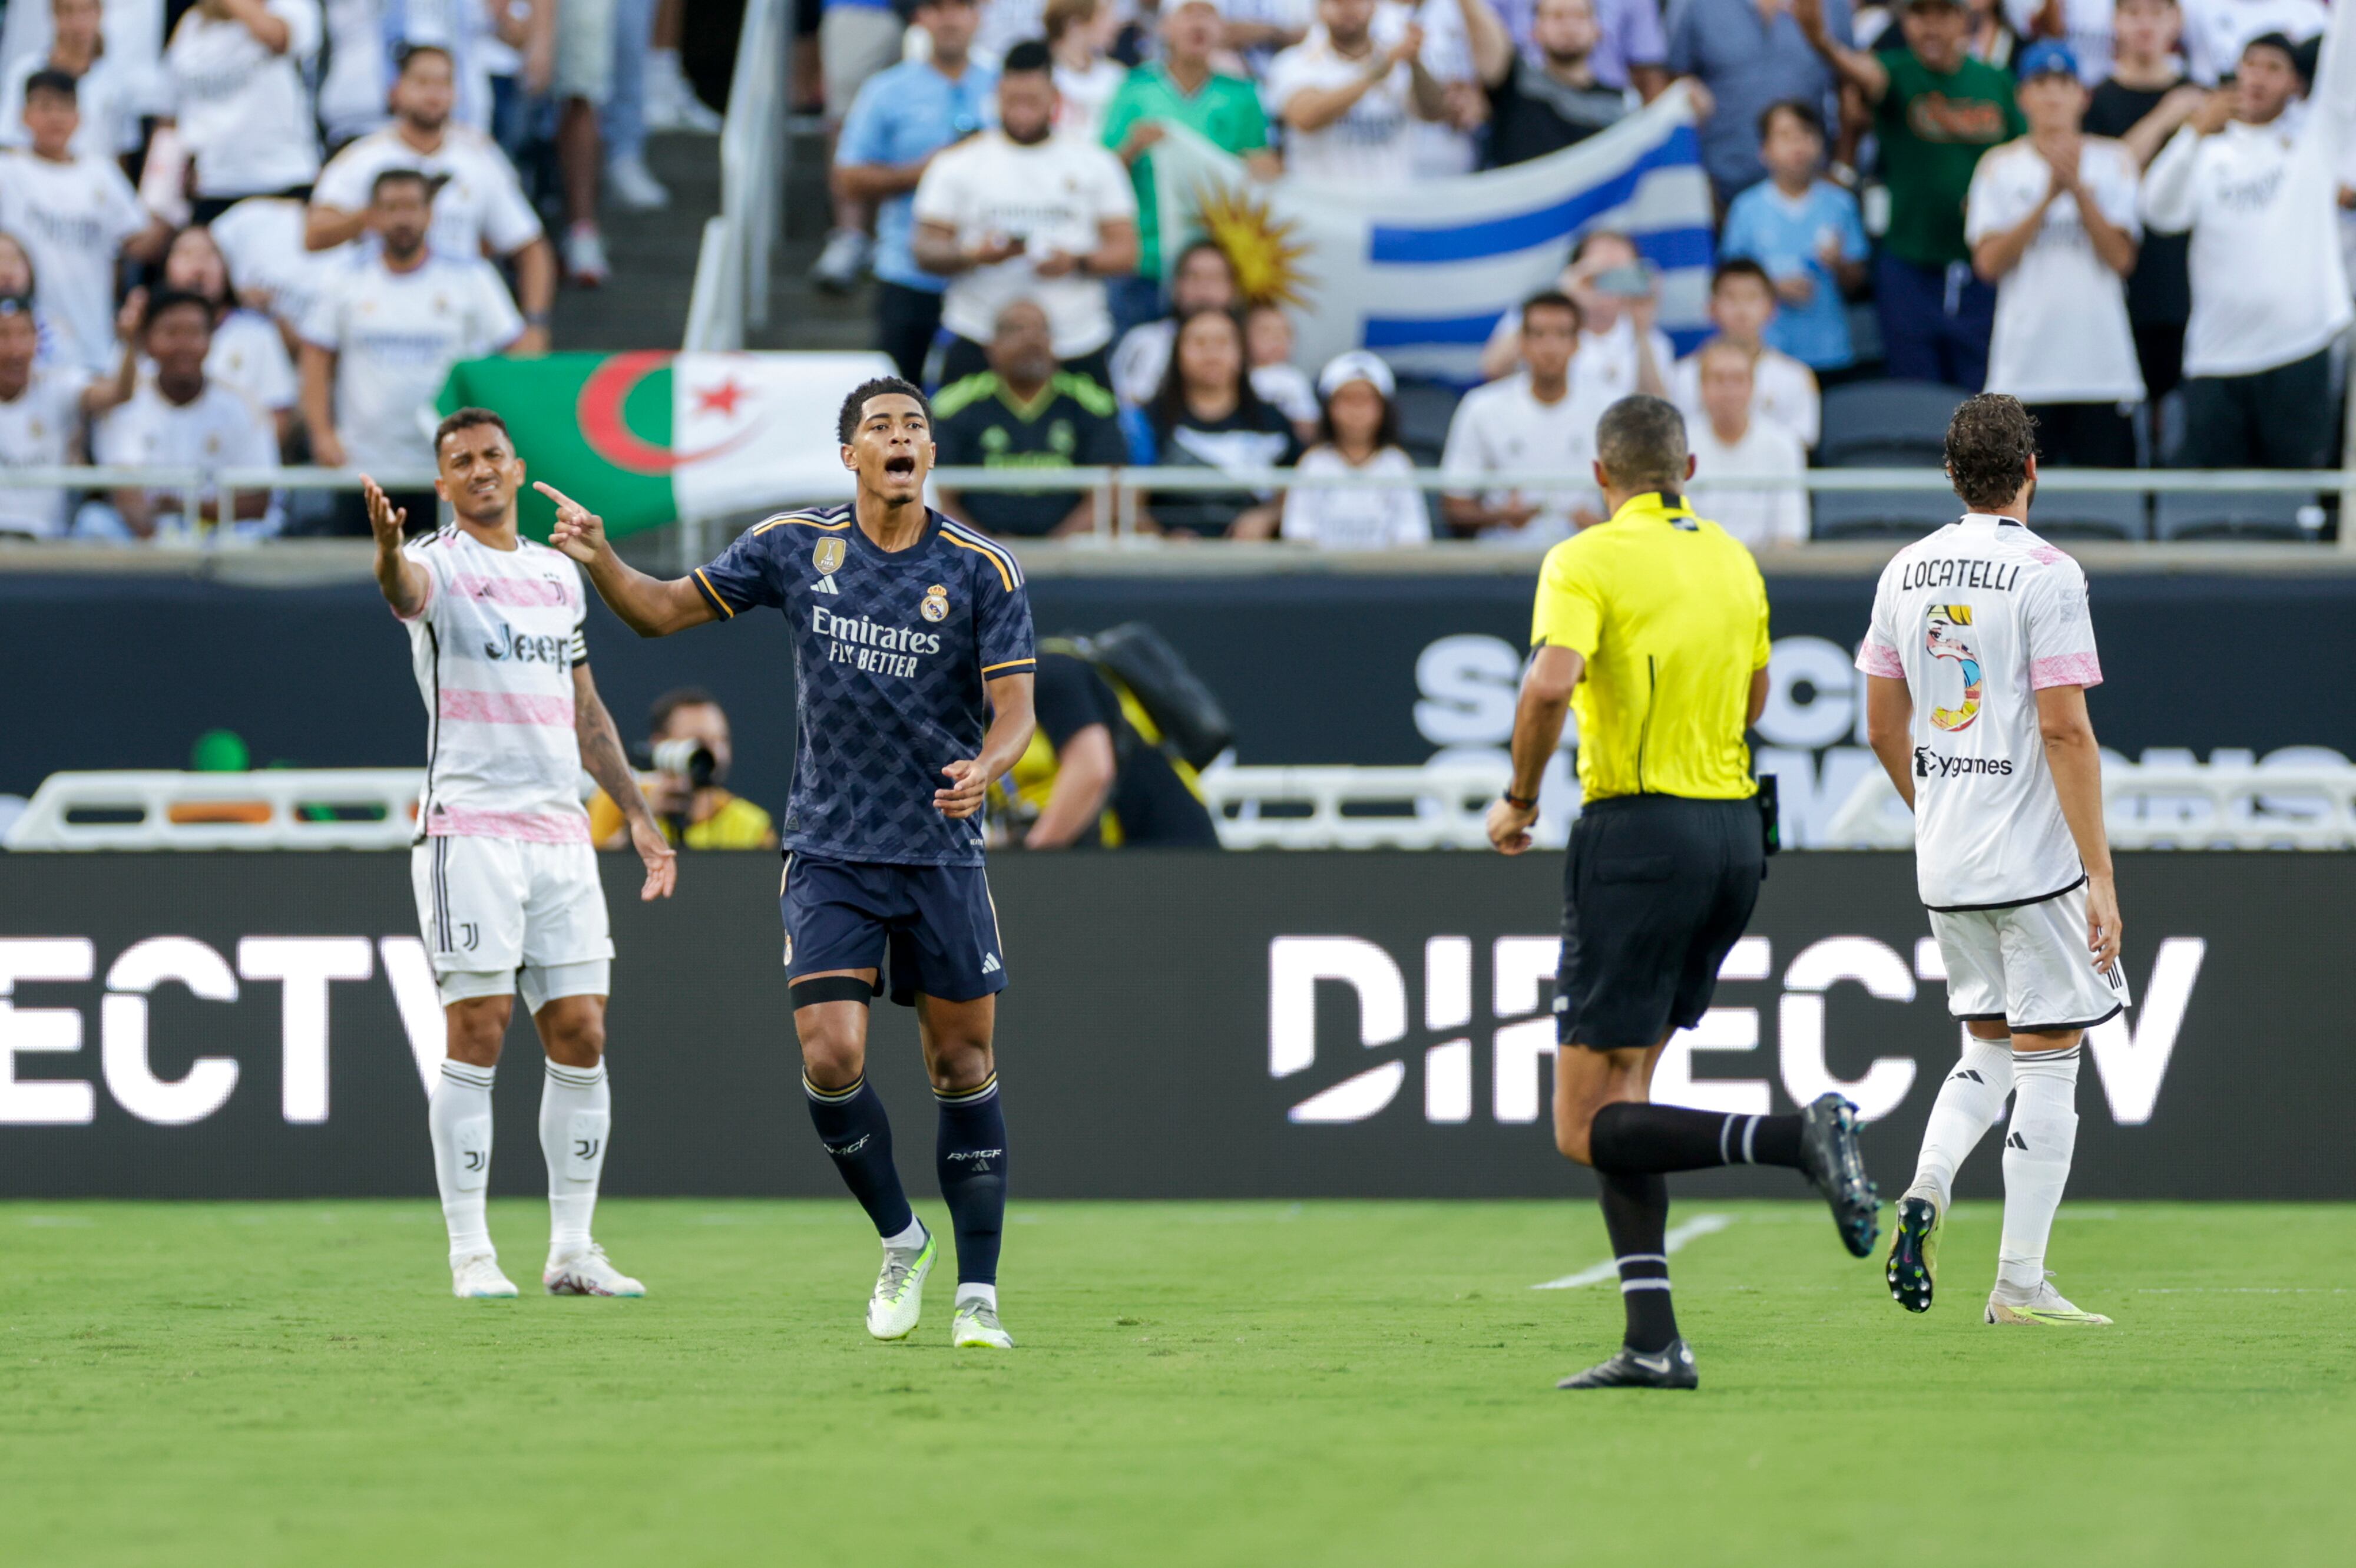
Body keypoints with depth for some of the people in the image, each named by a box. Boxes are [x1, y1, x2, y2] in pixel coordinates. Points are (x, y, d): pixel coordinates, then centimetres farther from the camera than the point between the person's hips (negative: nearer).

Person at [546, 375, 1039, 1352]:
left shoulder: (982, 571, -5)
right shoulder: (794, 548, 0)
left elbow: (1013, 708, -8)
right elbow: (665, 611, 9)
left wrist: (983, 768, -30)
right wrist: (599, 560, -10)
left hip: (942, 853, 0)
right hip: (830, 855, 1)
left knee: (963, 1066, 1)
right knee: (831, 1059, -12)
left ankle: (977, 1294, 10)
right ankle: (899, 1242, 12)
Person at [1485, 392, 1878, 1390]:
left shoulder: (1587, 562, -8)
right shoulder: (1733, 561, 12)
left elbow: (1551, 682, -24)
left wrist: (1520, 798, -10)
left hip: (1639, 831, -7)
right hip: (1735, 835, 7)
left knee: (1588, 1129, -5)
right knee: (1620, 1093, 14)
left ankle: (1796, 1138, -24)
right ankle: (1651, 1341, 4)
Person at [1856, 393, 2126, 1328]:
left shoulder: (1906, 573, 7)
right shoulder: (2045, 574, -12)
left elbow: (1883, 728, 13)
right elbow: (2065, 732, -16)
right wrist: (2100, 875, -14)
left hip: (1945, 865, 6)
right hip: (2037, 861, -6)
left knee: (1988, 1048, 19)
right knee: (2047, 1062, 1)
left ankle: (1926, 1189, -7)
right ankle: (2020, 1282, 0)